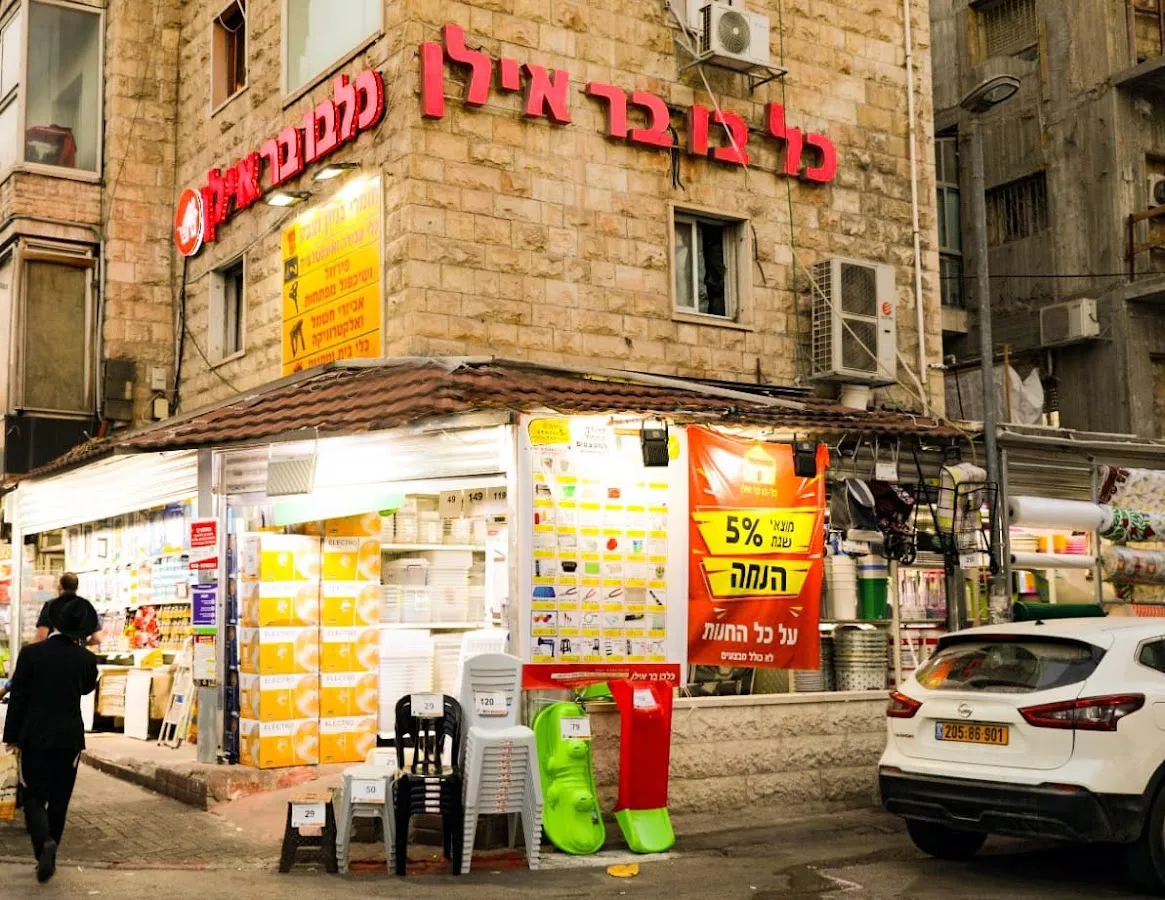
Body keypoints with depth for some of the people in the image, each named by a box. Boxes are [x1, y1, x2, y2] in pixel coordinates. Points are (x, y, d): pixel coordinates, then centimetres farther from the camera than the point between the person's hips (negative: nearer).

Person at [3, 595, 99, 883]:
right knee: (59, 800, 13)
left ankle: (44, 843, -20)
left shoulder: (31, 653, -10)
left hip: (35, 737, -1)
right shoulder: (86, 659, -6)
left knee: (34, 797, 5)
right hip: (69, 738, 2)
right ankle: (48, 858, 18)